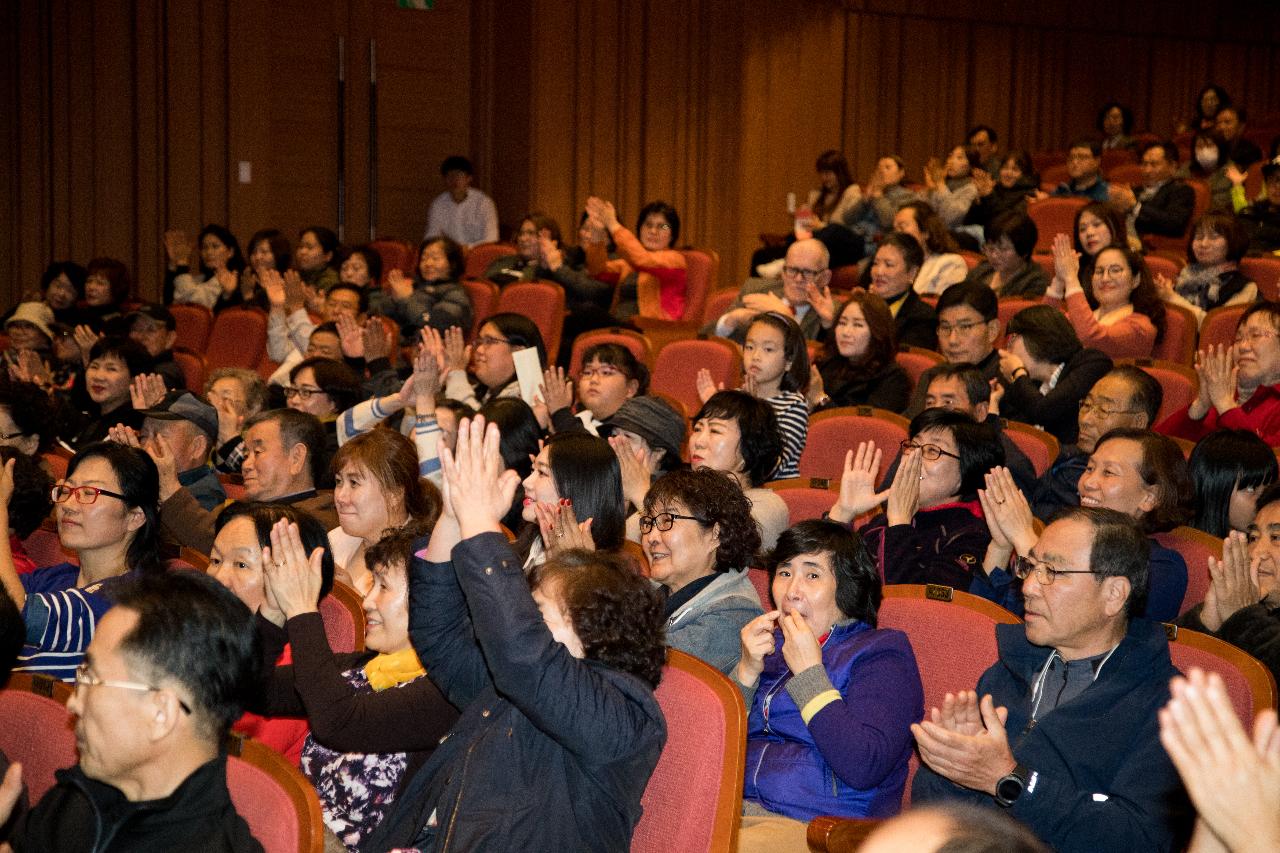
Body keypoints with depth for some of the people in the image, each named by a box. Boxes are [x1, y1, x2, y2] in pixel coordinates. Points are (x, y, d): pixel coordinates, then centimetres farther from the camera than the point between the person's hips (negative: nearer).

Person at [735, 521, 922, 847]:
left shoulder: (881, 653, 1)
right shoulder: (771, 646, 19)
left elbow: (864, 768, -16)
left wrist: (809, 672, -12)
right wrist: (747, 671, -1)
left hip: (814, 822, -6)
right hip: (742, 808, 6)